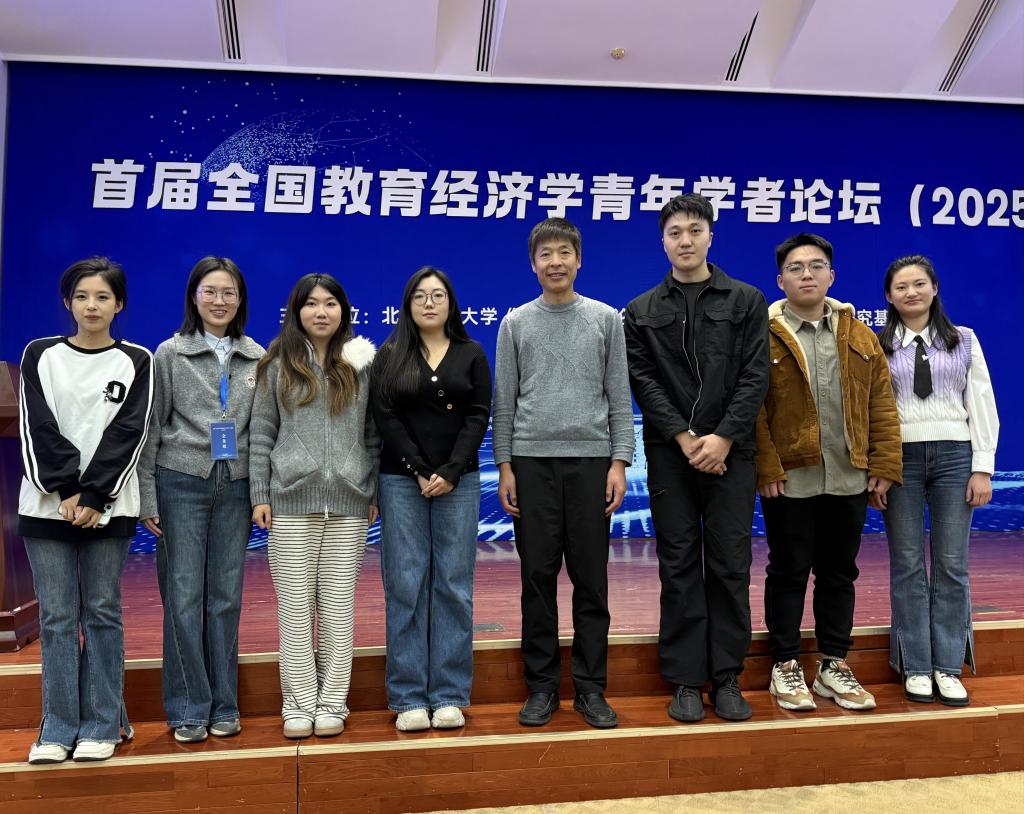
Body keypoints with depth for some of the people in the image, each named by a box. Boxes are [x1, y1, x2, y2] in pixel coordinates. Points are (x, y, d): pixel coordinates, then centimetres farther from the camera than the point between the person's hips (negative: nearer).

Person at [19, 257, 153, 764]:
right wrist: (65, 492, -11)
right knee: (56, 617, 3)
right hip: (48, 504, 1)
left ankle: (102, 726, 12)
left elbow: (127, 433, -4)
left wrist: (93, 497, -13)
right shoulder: (41, 355, 8)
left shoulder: (136, 362, 4)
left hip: (107, 507, -1)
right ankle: (58, 729, 12)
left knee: (102, 613, 3)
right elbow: (38, 428, 0)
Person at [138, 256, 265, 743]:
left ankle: (223, 706, 18)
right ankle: (188, 709, 12)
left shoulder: (257, 358, 7)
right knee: (184, 596, 0)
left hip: (236, 486, 2)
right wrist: (147, 497, -5)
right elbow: (151, 427, 0)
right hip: (181, 483, -2)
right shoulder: (170, 354, 1)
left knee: (226, 597, 7)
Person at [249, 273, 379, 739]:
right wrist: (260, 496, 1)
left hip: (348, 501, 1)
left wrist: (375, 493, 7)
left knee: (338, 604, 4)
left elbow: (373, 434, 11)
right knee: (295, 605, 2)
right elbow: (261, 434, 6)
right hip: (292, 500, 0)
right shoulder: (278, 365, 7)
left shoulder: (361, 365, 9)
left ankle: (332, 704, 15)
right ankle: (299, 704, 14)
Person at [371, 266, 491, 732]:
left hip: (458, 480, 1)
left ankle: (449, 695, 10)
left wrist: (451, 472, -12)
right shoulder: (390, 356, 7)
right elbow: (385, 417, -2)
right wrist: (420, 471, -11)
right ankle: (409, 697, 8)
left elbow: (478, 416, 0)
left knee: (453, 585, 2)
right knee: (405, 585, 0)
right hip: (402, 480, 0)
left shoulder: (471, 355, 8)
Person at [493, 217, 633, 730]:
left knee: (590, 579, 3)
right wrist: (504, 466, 1)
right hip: (532, 460, 0)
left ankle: (590, 687, 14)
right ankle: (541, 685, 15)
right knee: (538, 577, 4)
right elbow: (504, 402, 8)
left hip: (590, 459, 0)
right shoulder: (516, 323, 9)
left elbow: (619, 398, 6)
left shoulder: (606, 319, 8)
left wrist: (620, 462, -3)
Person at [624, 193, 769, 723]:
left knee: (730, 566, 3)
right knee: (679, 568, 4)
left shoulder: (746, 301, 8)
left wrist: (723, 437, -12)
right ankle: (686, 681, 11)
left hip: (730, 452, 0)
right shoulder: (642, 312, 10)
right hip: (669, 454, 1)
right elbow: (643, 382, 0)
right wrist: (685, 438, -11)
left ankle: (727, 678, 14)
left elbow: (755, 377, -1)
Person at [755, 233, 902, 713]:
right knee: (788, 573, 6)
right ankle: (785, 667, 19)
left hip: (849, 479, 4)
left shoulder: (860, 337, 9)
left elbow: (881, 405, 7)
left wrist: (884, 466, 0)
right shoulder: (764, 337, -4)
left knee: (839, 574, 13)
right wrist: (766, 467, -15)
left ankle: (834, 667, 26)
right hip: (789, 479, -4)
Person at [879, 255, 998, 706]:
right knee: (907, 566, 3)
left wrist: (982, 468, -1)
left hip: (954, 455, 1)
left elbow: (981, 405, 7)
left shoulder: (963, 341, 10)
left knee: (952, 565, 3)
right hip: (900, 457, -1)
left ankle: (947, 667, 13)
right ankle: (915, 667, 12)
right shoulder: (878, 346, 6)